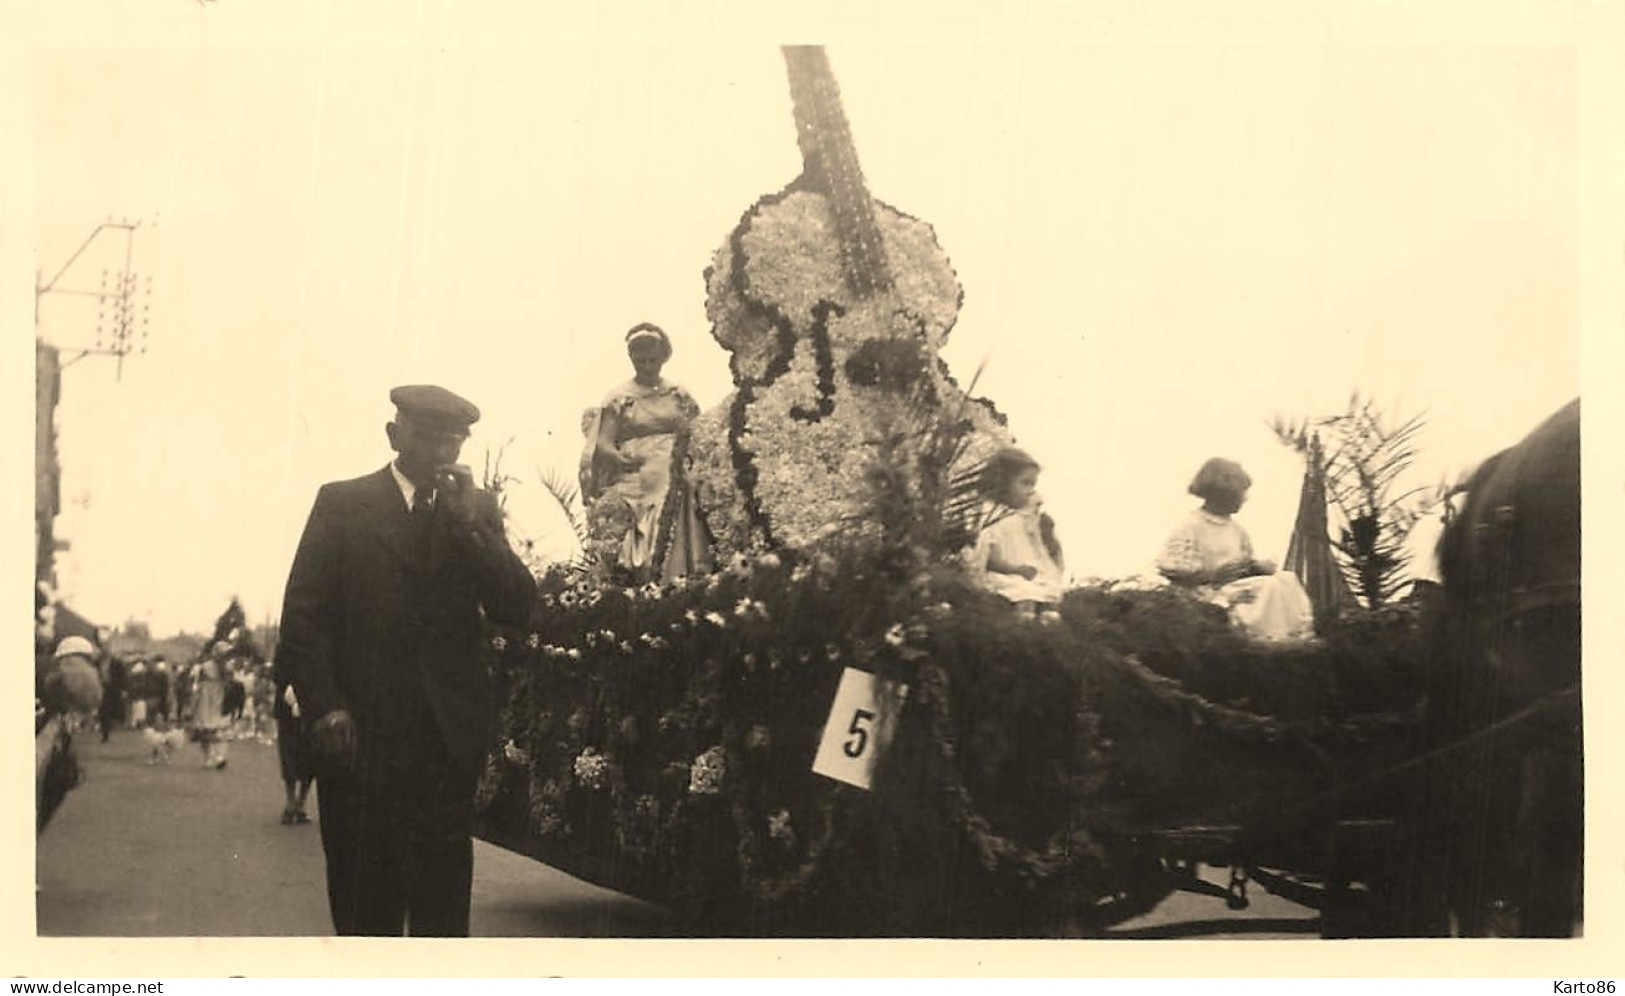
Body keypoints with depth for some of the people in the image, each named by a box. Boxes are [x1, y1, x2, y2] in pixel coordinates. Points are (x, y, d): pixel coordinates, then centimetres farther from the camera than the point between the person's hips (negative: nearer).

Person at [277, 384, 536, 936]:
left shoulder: (477, 509, 13)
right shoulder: (341, 503, 6)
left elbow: (518, 607, 2)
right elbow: (303, 613, 2)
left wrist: (467, 519, -6)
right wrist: (323, 706, -9)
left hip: (448, 734, 2)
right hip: (359, 733, -1)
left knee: (443, 893, -1)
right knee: (364, 903, 3)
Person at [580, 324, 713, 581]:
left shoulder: (678, 395, 15)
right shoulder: (618, 398, 8)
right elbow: (603, 444, 2)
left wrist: (687, 448, -8)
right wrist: (621, 459, -18)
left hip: (673, 481, 2)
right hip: (634, 487, -2)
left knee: (676, 551, -11)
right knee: (639, 564, -14)